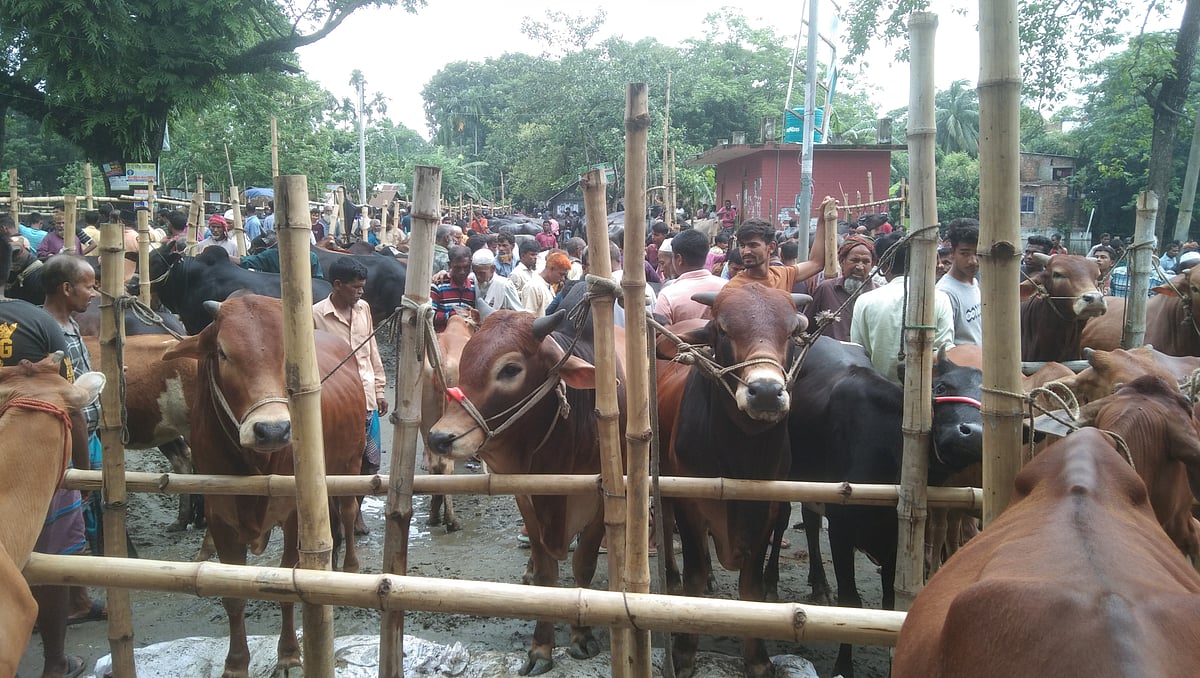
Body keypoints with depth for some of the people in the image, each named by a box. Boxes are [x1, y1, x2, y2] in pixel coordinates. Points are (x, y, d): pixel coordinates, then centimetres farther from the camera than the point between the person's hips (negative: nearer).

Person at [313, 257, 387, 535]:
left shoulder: (363, 308, 8)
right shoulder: (316, 314, -9)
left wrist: (380, 390, 15)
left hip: (367, 397, 5)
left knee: (371, 460, 10)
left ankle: (355, 508, 30)